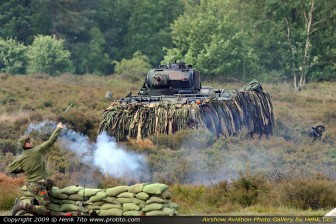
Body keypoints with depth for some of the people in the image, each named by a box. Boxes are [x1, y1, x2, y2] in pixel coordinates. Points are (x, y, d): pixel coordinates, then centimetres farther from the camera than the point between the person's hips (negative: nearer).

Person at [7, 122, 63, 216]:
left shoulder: (20, 158, -7)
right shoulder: (38, 151, -18)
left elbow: (10, 169, 1)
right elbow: (50, 141, -10)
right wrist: (58, 128, 2)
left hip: (30, 183, 7)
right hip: (38, 185, -7)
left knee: (50, 183, 35)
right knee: (46, 211, -8)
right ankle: (23, 206, -21)